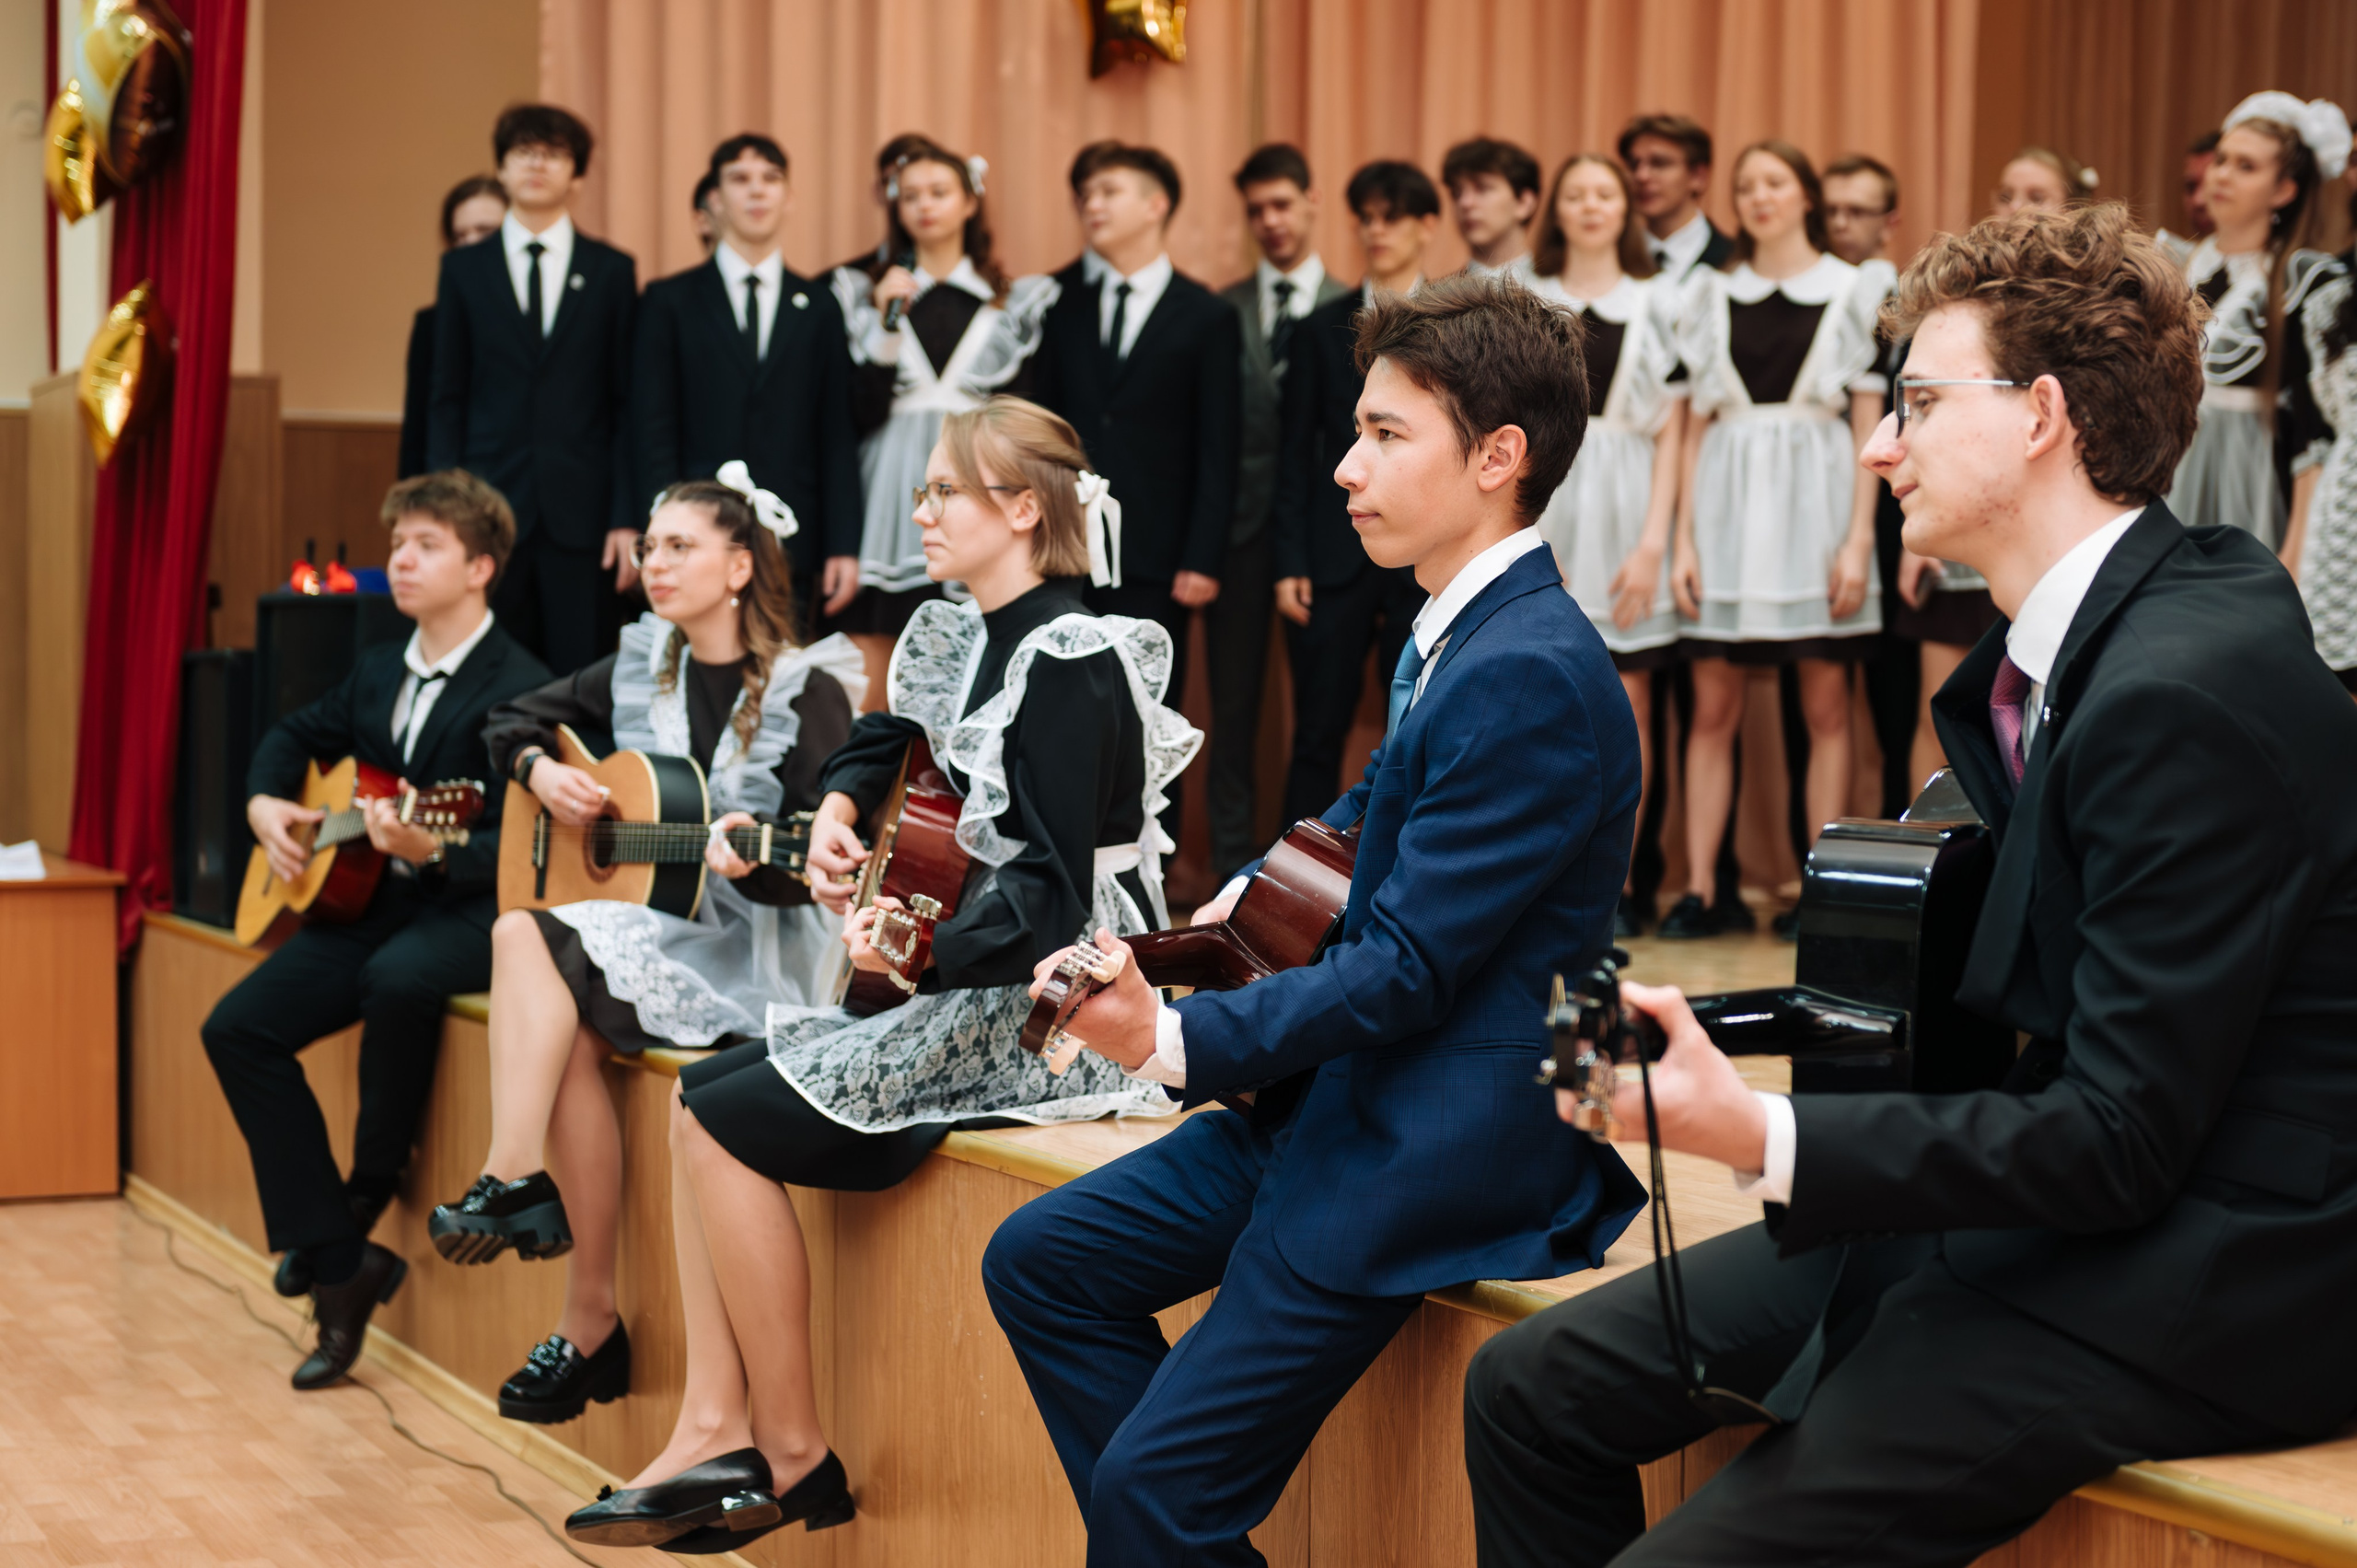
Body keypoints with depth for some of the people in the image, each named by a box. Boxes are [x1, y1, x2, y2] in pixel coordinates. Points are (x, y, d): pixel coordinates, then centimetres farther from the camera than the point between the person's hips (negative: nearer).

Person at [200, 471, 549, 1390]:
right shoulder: (379, 671, 13)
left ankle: (371, 1184, -10)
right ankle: (338, 1267, -9)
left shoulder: (518, 689, -11)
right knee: (237, 1028, -10)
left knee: (399, 979, -40)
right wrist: (265, 803, 9)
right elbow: (295, 736, 29)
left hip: (468, 913, -8)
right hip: (365, 901, 8)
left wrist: (432, 852, -35)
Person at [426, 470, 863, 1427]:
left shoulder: (809, 691, -7)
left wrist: (751, 852, -34)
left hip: (758, 951, -6)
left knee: (527, 940, -26)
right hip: (648, 929, 6)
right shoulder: (641, 669, 12)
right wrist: (542, 773, 3)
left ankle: (515, 1185, -21)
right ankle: (590, 1320, -22)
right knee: (567, 1032, -26)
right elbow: (513, 721, 24)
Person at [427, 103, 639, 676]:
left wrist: (628, 519, -4)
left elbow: (628, 408, 5)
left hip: (581, 517, 0)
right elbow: (447, 402, 9)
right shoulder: (464, 269, 10)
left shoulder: (611, 271, 8)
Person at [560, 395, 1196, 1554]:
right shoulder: (961, 639, 10)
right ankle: (717, 1430, 2)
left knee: (726, 1122, -11)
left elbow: (1051, 895, -24)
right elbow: (887, 740, 31)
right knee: (701, 1096, 5)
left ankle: (793, 1456, 0)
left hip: (1046, 1008, -10)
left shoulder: (1068, 663, -17)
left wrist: (921, 948, -36)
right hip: (965, 985, 10)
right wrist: (839, 810, 11)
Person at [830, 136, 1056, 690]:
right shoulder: (862, 293, 10)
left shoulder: (1017, 302, 10)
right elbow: (858, 415, 0)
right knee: (864, 694, -3)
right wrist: (888, 325, -8)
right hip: (888, 500, 0)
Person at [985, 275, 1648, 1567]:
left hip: (1438, 1146, -10)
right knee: (1036, 1261, 11)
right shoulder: (1456, 635, 8)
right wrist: (1229, 904, 12)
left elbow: (1407, 970, -23)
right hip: (1336, 1097, 10)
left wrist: (1177, 1041, -27)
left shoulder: (1535, 675, -21)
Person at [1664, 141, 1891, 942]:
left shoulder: (1854, 289, 5)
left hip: (1814, 500, -2)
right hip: (1729, 500, 2)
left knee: (1825, 704, 0)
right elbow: (1696, 422, 9)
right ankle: (1698, 889, 3)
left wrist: (1858, 539, -7)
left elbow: (1868, 425, 2)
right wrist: (1683, 539, 1)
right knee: (1713, 705, 0)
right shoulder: (1714, 293, 11)